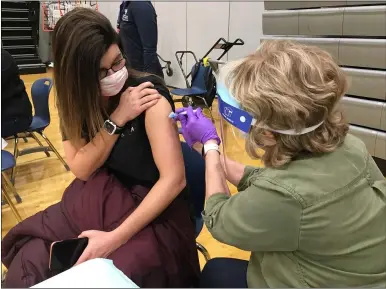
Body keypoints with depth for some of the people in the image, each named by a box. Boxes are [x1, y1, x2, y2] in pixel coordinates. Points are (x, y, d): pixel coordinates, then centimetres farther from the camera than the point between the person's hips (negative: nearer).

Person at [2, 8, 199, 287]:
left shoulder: (149, 94, -20)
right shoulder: (75, 99, -3)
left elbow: (174, 179, -25)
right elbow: (81, 169, -9)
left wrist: (115, 238, -29)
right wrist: (117, 119, -22)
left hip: (153, 213, -4)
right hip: (96, 201, 5)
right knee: (29, 263, -10)